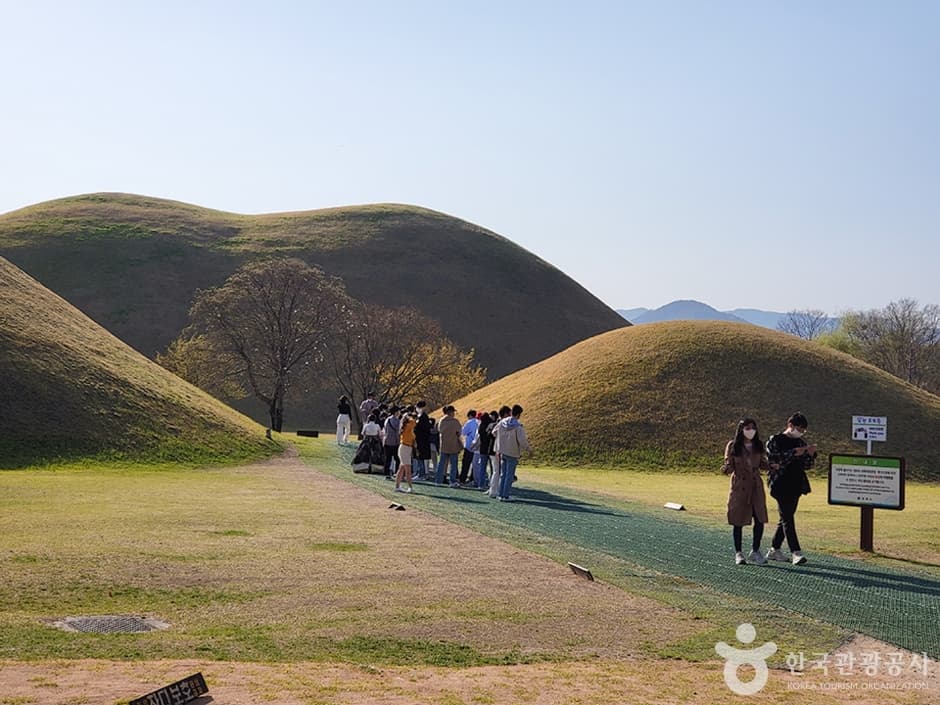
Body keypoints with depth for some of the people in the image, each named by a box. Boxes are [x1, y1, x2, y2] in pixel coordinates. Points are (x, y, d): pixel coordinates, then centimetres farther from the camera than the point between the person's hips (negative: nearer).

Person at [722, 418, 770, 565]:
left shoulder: (758, 445, 6)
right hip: (739, 486, -3)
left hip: (756, 486, 3)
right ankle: (738, 553, 14)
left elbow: (763, 465, 14)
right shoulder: (733, 446, -5)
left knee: (760, 520, -2)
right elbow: (729, 467, -4)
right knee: (738, 521, 2)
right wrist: (725, 469, -26)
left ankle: (755, 552, 14)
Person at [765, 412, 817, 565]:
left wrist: (811, 454, -3)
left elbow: (807, 466, 17)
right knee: (787, 518, -11)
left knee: (786, 518, 10)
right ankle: (796, 553, -17)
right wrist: (793, 454, -23)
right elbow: (773, 460, -17)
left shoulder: (800, 443, 14)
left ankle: (774, 550, 20)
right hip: (780, 486, -7)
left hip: (796, 486, 7)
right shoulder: (775, 441, -4)